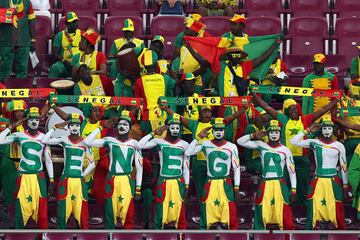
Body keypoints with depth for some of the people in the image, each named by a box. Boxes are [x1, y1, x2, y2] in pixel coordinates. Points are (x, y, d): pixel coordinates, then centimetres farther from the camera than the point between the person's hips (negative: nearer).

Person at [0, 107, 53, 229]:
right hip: (23, 176, 0)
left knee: (42, 207, -2)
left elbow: (48, 160, 7)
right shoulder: (19, 135, 0)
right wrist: (11, 127, -8)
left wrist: (51, 179, 3)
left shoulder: (44, 137, 3)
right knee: (20, 206, 2)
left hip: (39, 177, 1)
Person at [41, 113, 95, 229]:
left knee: (82, 213, -2)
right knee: (62, 212, 2)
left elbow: (92, 164, 8)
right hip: (65, 180, 0)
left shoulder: (85, 143, 2)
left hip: (79, 181, 0)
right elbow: (44, 141, -14)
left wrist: (82, 175, 1)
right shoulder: (64, 140, 1)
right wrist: (55, 127, -12)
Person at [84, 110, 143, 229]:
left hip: (127, 180, -1)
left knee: (128, 213, -7)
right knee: (110, 211, 5)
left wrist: (138, 187, 4)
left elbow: (139, 167, 9)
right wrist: (100, 128, 0)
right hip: (112, 180, 1)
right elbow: (87, 142, -5)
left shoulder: (134, 144, 6)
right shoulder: (110, 141, 5)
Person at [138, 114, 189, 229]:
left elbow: (186, 166, 9)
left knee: (180, 212, 3)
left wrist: (186, 185, 5)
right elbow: (140, 145, -13)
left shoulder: (184, 144, 6)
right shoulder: (159, 141, 0)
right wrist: (154, 133, -10)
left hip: (179, 182, 2)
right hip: (164, 181, -2)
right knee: (160, 210, 1)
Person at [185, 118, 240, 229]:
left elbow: (237, 168, 5)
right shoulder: (206, 144, 3)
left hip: (225, 184, -1)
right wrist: (199, 137, -5)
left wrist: (236, 188, 0)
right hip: (210, 184, 1)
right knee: (206, 216, 3)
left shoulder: (232, 147, 2)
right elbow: (187, 153, -8)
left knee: (229, 217, -6)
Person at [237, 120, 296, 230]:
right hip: (264, 185, 1)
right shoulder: (261, 145, 5)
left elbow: (292, 172, 5)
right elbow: (240, 141, 4)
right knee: (260, 216, 3)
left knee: (285, 218, -7)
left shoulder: (285, 150, 3)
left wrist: (293, 190, 0)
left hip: (280, 185, -1)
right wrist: (254, 136, -6)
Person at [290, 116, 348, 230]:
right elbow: (293, 141, -6)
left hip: (334, 182, 0)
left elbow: (344, 167, 9)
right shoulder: (314, 143, 1)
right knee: (312, 208, -2)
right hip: (317, 181, 0)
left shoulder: (339, 146, 3)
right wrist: (308, 131, -5)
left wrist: (345, 185, 6)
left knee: (337, 211, -2)